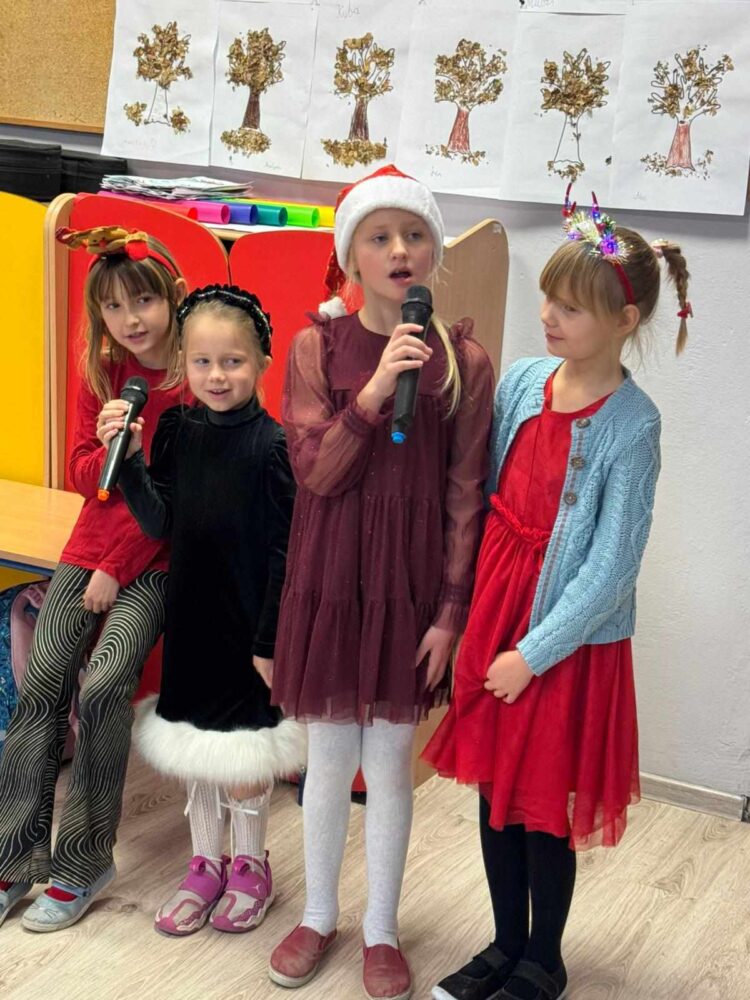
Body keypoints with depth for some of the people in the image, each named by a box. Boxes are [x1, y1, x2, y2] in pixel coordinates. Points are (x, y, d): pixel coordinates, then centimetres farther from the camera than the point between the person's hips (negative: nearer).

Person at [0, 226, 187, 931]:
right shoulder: (100, 374, 6)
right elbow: (82, 476, 7)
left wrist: (116, 570, -12)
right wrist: (110, 450, -16)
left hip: (157, 560, -5)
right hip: (91, 545, 5)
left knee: (102, 687, -19)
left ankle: (83, 862, -4)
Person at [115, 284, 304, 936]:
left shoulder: (270, 444, -15)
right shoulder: (175, 431, 0)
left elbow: (284, 551, -13)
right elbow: (161, 525, -2)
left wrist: (270, 639, -12)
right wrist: (131, 460, -15)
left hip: (249, 622, -5)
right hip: (190, 613, 5)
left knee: (242, 756, 7)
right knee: (193, 748, 16)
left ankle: (250, 867, 29)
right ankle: (205, 864, 34)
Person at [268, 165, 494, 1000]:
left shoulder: (464, 361, -3)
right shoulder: (317, 346, -3)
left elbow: (466, 495, -3)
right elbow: (314, 471, -10)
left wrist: (452, 610, -6)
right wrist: (374, 394, -23)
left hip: (411, 582, 0)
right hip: (330, 576, 0)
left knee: (390, 763, 10)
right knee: (330, 757, 12)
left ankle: (381, 929, 28)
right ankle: (318, 915, 33)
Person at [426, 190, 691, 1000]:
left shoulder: (630, 424, -16)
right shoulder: (521, 381, -1)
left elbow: (612, 564, -16)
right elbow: (485, 497, 7)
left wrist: (534, 652, -14)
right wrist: (473, 614, 3)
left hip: (567, 636, -5)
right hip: (494, 613, 5)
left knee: (545, 804, 8)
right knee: (494, 788, 15)